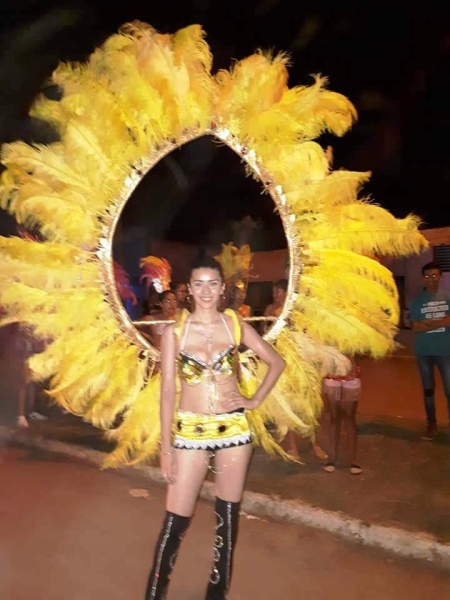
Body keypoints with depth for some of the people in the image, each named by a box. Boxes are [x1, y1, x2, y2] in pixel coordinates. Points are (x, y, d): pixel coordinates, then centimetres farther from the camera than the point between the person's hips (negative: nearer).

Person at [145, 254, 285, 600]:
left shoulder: (236, 326, 1)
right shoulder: (174, 333, -3)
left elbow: (277, 363, 11)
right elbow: (167, 391, -5)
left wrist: (255, 401, 2)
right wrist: (166, 447, -8)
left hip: (234, 430, 2)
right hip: (191, 433, -1)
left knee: (228, 516, 11)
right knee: (176, 521, 0)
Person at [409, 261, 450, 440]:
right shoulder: (417, 300, -1)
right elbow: (415, 327, -8)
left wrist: (429, 323, -15)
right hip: (424, 352, 1)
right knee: (428, 389, 12)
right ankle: (431, 424, 25)